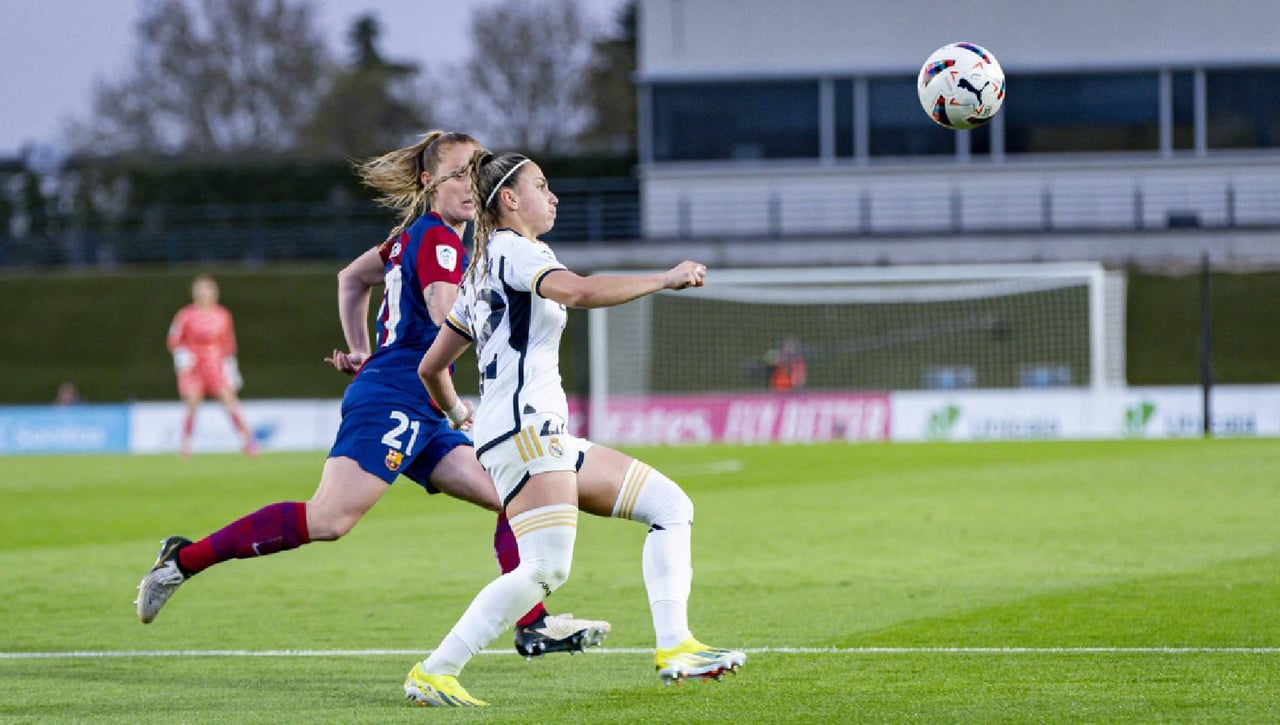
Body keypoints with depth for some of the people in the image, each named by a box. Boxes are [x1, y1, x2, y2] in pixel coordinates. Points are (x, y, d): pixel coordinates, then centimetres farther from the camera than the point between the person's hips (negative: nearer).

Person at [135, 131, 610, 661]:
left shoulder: (415, 235, 20)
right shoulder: (437, 238, -8)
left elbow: (351, 276, 34)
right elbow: (450, 318, -25)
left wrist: (360, 350, 33)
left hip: (421, 417, 11)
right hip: (391, 401, -11)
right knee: (328, 519, -19)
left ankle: (533, 626, 2)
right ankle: (185, 559, -13)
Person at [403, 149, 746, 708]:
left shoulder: (482, 272, 26)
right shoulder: (513, 250, -4)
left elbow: (431, 369, 29)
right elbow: (578, 290, -25)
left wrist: (461, 419, 44)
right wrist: (664, 280, -19)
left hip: (548, 438, 11)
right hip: (524, 429, -11)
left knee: (671, 505, 6)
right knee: (546, 568, -23)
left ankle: (674, 647, -6)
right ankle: (433, 674, -19)